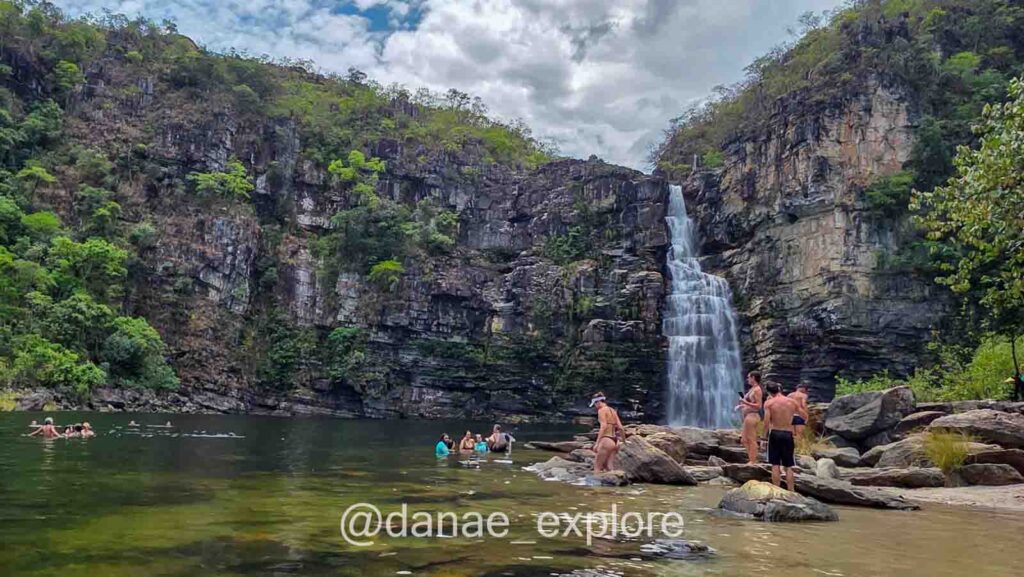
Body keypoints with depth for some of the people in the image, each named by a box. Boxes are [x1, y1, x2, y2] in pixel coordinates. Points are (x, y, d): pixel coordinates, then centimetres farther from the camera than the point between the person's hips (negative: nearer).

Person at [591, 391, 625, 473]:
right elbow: (621, 428, 13)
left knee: (597, 467, -1)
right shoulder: (613, 411, 16)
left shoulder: (602, 410, -6)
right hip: (614, 441, 8)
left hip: (606, 440, -8)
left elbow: (603, 426, -17)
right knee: (609, 468, 8)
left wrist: (597, 443, -18)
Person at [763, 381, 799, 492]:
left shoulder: (769, 403, -5)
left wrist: (766, 433, 3)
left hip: (775, 433, -2)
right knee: (789, 467, 8)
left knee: (775, 465, 5)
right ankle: (791, 492, 7)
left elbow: (766, 422, -13)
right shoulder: (792, 402, 2)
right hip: (788, 434, 2)